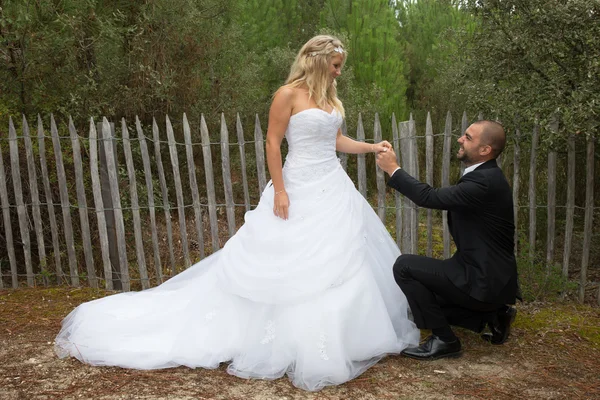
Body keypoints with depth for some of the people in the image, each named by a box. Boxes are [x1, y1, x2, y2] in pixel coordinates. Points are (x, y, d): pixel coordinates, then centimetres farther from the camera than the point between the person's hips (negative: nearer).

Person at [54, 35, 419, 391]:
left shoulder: (329, 98, 13)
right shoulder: (288, 94, -9)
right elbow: (272, 143, -12)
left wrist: (372, 148, 13)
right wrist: (279, 191, -16)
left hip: (335, 190, 8)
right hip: (301, 192, -8)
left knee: (343, 262, 10)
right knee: (289, 267, -3)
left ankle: (342, 336, 25)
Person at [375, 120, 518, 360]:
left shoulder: (485, 181, -23)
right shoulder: (485, 176, 9)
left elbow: (429, 198, -26)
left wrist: (393, 169, -16)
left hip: (483, 282, -10)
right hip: (489, 277, 10)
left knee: (404, 266, -15)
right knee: (423, 297, 20)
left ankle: (444, 339, -5)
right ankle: (493, 315, 16)